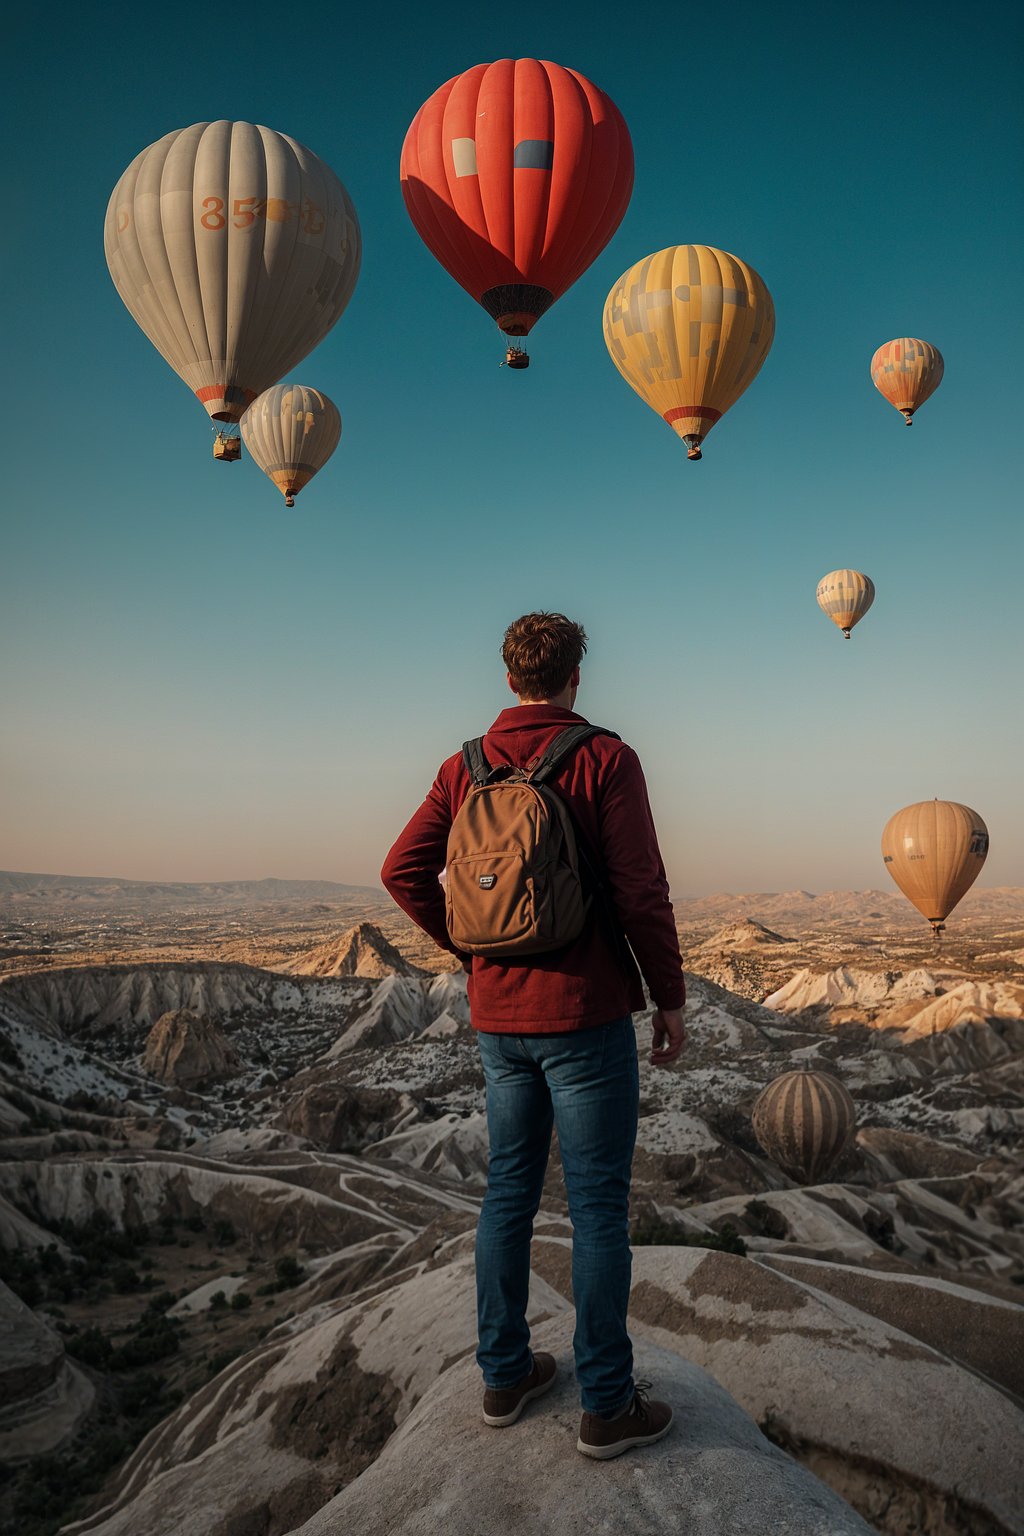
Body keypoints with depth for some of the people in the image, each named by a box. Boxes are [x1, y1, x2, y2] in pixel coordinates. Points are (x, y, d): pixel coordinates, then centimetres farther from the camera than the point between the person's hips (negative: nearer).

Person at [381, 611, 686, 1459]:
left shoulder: (464, 769, 4)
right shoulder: (606, 760, -11)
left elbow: (403, 869, 0)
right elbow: (643, 893, -16)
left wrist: (468, 946, 11)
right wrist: (671, 998, -5)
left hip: (499, 1016, 6)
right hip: (586, 1014, -5)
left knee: (509, 1194, 17)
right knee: (599, 1206, 6)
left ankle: (506, 1374, 31)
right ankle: (608, 1403, 19)